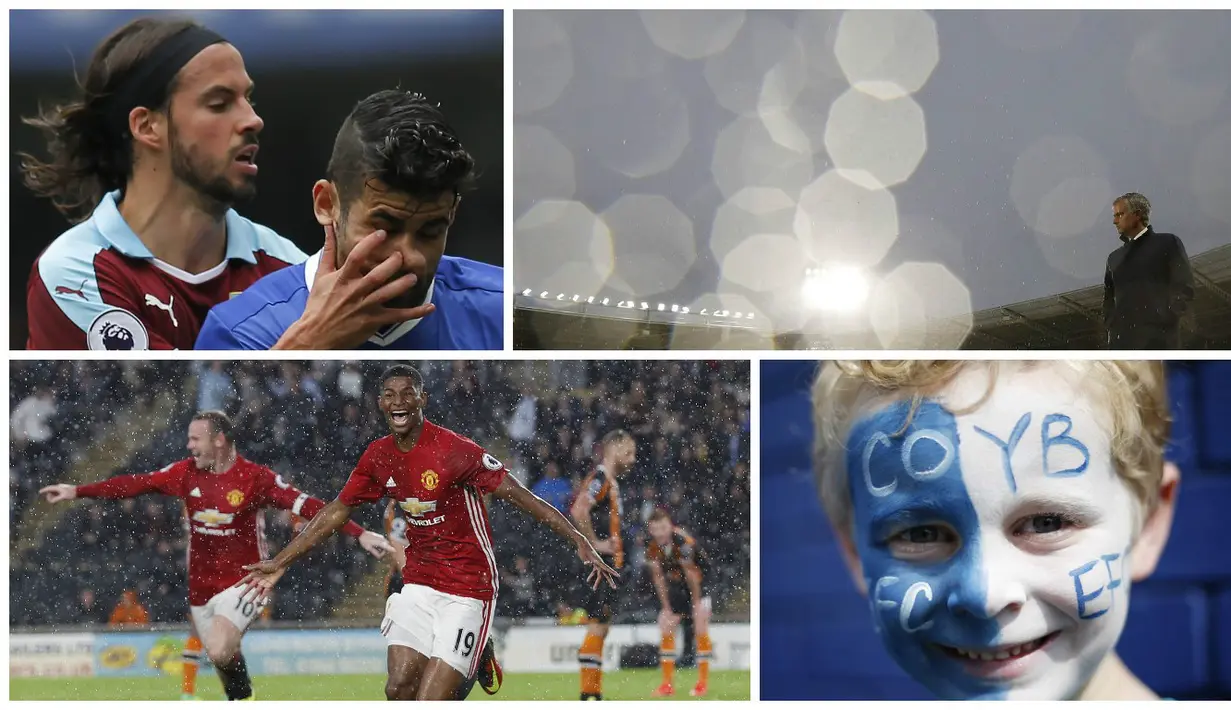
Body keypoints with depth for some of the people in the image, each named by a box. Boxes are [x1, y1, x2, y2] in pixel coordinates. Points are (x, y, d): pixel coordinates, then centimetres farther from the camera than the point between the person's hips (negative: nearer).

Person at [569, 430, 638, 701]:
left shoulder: (611, 482, 19)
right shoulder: (599, 479, -13)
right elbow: (578, 511, -29)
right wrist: (595, 544, -21)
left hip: (608, 566, 10)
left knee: (601, 627, 10)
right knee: (597, 626, -11)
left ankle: (594, 694, 12)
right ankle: (589, 694, -11)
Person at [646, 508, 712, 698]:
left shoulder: (683, 542, -29)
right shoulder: (651, 547, -12)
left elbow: (691, 573, -21)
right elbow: (658, 577, -5)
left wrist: (696, 602, -14)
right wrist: (666, 608, -4)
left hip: (697, 585, -6)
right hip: (675, 588, 6)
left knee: (701, 631, -8)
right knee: (666, 631, 2)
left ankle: (703, 682, -2)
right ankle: (668, 684, 7)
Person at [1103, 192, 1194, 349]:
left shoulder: (1168, 243, 11)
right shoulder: (1115, 257, 25)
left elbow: (1183, 288, 2)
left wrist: (1164, 321, -8)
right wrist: (1111, 326, 7)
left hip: (1157, 338, -4)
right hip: (1122, 340, 4)